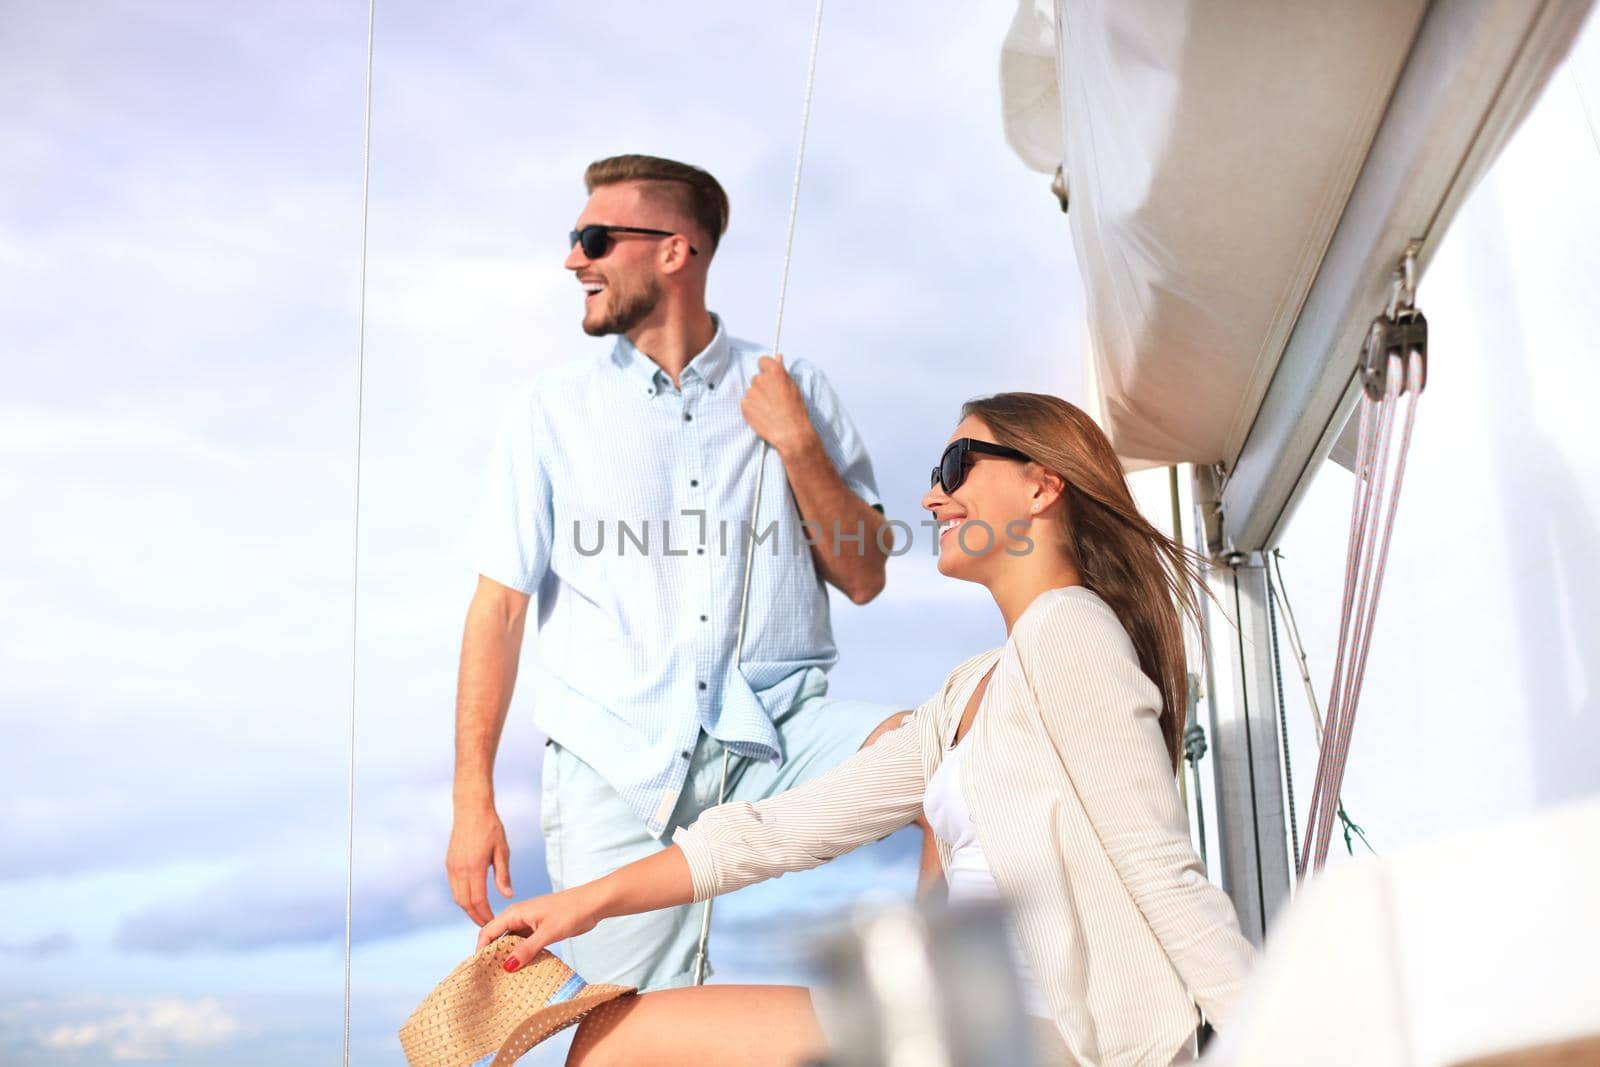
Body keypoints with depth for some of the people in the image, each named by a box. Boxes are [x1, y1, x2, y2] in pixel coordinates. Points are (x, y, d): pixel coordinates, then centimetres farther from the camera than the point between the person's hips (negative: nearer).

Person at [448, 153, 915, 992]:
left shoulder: (793, 392, 7)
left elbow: (863, 578, 6)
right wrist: (472, 799, -3)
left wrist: (797, 445, -7)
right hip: (615, 764, 0)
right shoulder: (551, 411, 5)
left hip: (776, 738, 1)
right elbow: (499, 607, 2)